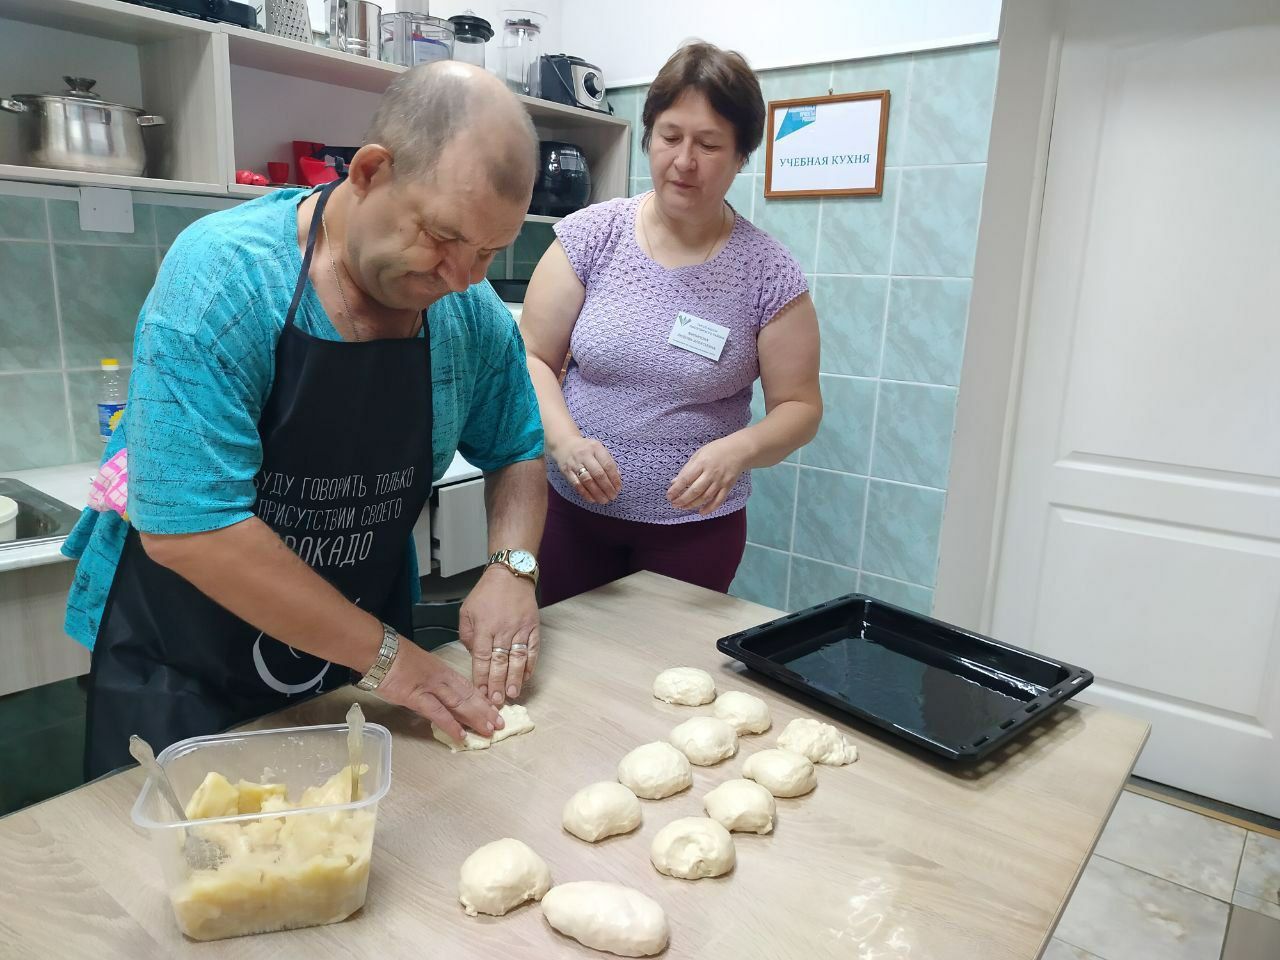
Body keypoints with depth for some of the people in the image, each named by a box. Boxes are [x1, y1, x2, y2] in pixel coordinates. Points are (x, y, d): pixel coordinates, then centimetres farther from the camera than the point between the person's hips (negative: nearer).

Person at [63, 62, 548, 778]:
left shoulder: (475, 315, -10)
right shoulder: (223, 276, -26)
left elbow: (518, 450, 4)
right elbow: (186, 528, -30)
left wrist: (513, 566, -15)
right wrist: (380, 652, -25)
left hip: (360, 659, 5)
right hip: (182, 672, -4)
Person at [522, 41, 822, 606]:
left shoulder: (769, 272, -8)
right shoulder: (591, 234, -5)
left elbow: (799, 407, -4)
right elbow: (531, 356, -3)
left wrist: (738, 450, -24)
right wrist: (565, 439, -22)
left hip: (696, 525, -1)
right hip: (572, 508, 1)